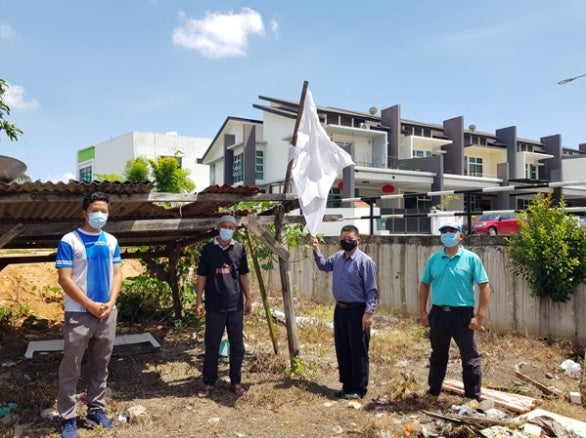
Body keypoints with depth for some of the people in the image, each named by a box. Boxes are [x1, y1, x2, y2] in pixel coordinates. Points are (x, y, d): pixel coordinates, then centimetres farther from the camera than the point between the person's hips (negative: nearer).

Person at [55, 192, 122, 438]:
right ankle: (68, 417, 14)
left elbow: (117, 273, 9)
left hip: (108, 314, 5)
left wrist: (110, 303, -5)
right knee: (71, 368, 3)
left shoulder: (111, 241, 8)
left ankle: (96, 410, 25)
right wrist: (91, 305, -13)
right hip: (79, 314, -4)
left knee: (101, 366, 12)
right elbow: (64, 279, -12)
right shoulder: (69, 241, -7)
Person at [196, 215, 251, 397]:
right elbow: (202, 276, 2)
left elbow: (243, 276, 11)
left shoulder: (239, 249, 5)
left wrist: (248, 299, 9)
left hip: (236, 306, 2)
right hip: (214, 306, -1)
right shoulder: (208, 249, 0)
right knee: (212, 346, 6)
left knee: (237, 346, 7)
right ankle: (209, 383, 19)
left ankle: (236, 382, 20)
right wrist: (198, 301, -2)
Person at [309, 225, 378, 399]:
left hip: (357, 312, -7)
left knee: (358, 352, 4)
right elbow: (323, 265, 29)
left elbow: (372, 290, -13)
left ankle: (359, 389, 17)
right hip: (340, 310, 7)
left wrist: (368, 313, -19)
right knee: (342, 351, 15)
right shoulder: (337, 257, 8)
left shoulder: (365, 261, -13)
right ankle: (347, 385, 29)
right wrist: (316, 250, 15)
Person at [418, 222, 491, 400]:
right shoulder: (434, 259, 5)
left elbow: (485, 287, -7)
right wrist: (423, 312, 5)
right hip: (438, 313, 4)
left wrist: (479, 316, -13)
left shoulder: (471, 259, -5)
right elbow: (424, 285, 11)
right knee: (438, 356, 17)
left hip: (462, 314, -3)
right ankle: (433, 392, 32)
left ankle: (473, 397, 18)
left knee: (470, 358, 5)